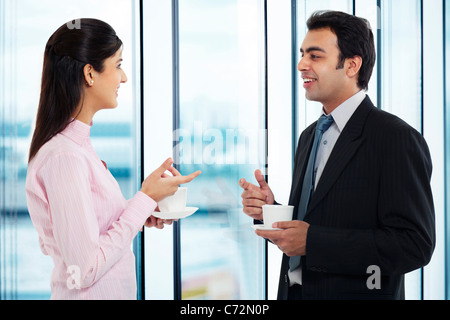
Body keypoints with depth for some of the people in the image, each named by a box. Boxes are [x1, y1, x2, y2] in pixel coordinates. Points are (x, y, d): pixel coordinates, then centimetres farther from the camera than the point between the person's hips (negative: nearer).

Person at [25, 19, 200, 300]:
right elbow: (85, 270, -24)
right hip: (93, 295, -9)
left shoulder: (77, 142, 7)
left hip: (113, 292, 9)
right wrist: (145, 200, -17)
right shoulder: (64, 156, -22)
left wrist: (138, 213, 3)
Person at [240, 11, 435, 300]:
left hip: (357, 293, -7)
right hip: (295, 290, 7)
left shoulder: (398, 139, -16)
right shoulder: (309, 136, 9)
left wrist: (312, 240, -24)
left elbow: (414, 245, -23)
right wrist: (270, 210, -6)